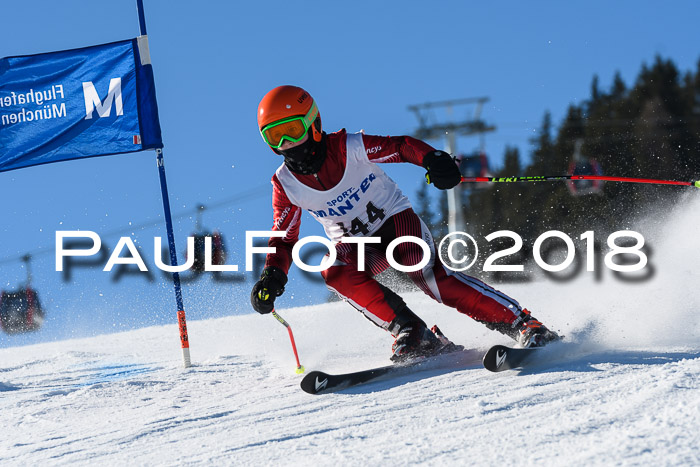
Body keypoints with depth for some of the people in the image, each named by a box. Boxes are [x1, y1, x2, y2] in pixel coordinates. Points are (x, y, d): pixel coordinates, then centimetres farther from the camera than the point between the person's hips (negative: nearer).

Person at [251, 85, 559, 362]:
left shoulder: (349, 148, -20)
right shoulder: (286, 185, -9)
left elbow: (400, 146, -18)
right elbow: (284, 238, 0)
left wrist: (432, 159, -39)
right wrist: (272, 276, -18)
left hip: (395, 220, -3)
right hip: (354, 245, 4)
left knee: (426, 273, -29)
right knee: (335, 273, -30)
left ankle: (521, 323, -27)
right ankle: (410, 331, -23)